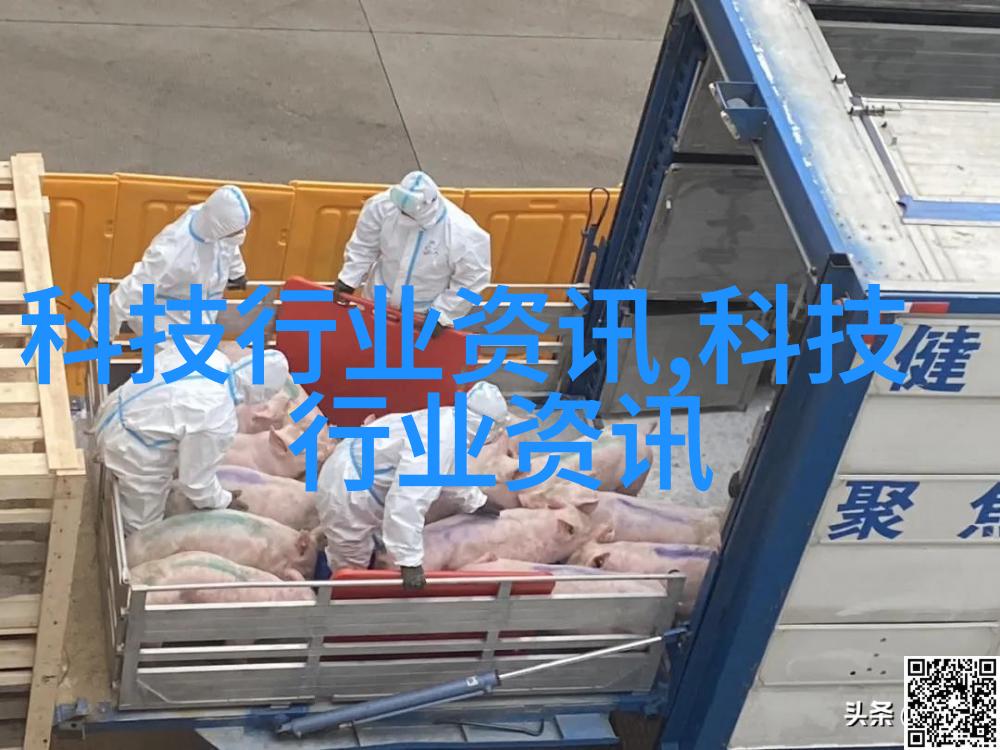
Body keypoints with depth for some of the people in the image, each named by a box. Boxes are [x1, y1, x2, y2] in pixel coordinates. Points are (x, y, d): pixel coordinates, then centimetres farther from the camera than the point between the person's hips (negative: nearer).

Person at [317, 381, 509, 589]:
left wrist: (477, 502, 35)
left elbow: (451, 470, 21)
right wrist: (410, 562, -38)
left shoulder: (448, 422, -2)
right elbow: (406, 503, -41)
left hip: (348, 479, 10)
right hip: (347, 495, -10)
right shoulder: (438, 442, -34)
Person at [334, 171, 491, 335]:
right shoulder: (384, 206, -28)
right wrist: (348, 279, -6)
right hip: (380, 298, 3)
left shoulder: (461, 233, -36)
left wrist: (440, 314, -18)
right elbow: (364, 245, -9)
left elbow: (472, 279, -21)